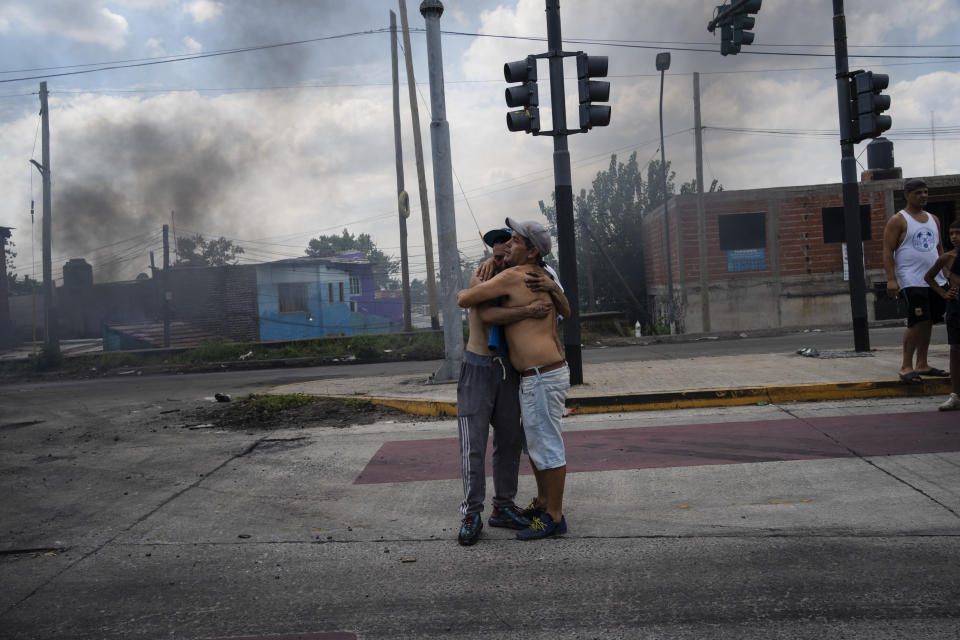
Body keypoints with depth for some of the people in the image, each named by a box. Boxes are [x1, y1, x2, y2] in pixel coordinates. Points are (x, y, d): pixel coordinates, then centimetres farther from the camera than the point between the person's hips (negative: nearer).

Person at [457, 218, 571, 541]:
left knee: (547, 446, 0)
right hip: (549, 372, 10)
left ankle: (554, 517, 11)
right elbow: (566, 312, 32)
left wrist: (464, 293, 15)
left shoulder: (512, 276, -12)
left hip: (542, 378, -10)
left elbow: (464, 299, -8)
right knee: (534, 441, 21)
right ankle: (542, 503, 33)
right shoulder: (544, 278, 14)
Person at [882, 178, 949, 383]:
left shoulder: (933, 219, 17)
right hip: (912, 281, -7)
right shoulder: (898, 220, -4)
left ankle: (922, 365, 16)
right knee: (918, 322, -14)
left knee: (928, 322, 8)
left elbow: (939, 248, 24)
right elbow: (887, 251, -9)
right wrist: (891, 279, -18)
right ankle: (906, 366, -9)